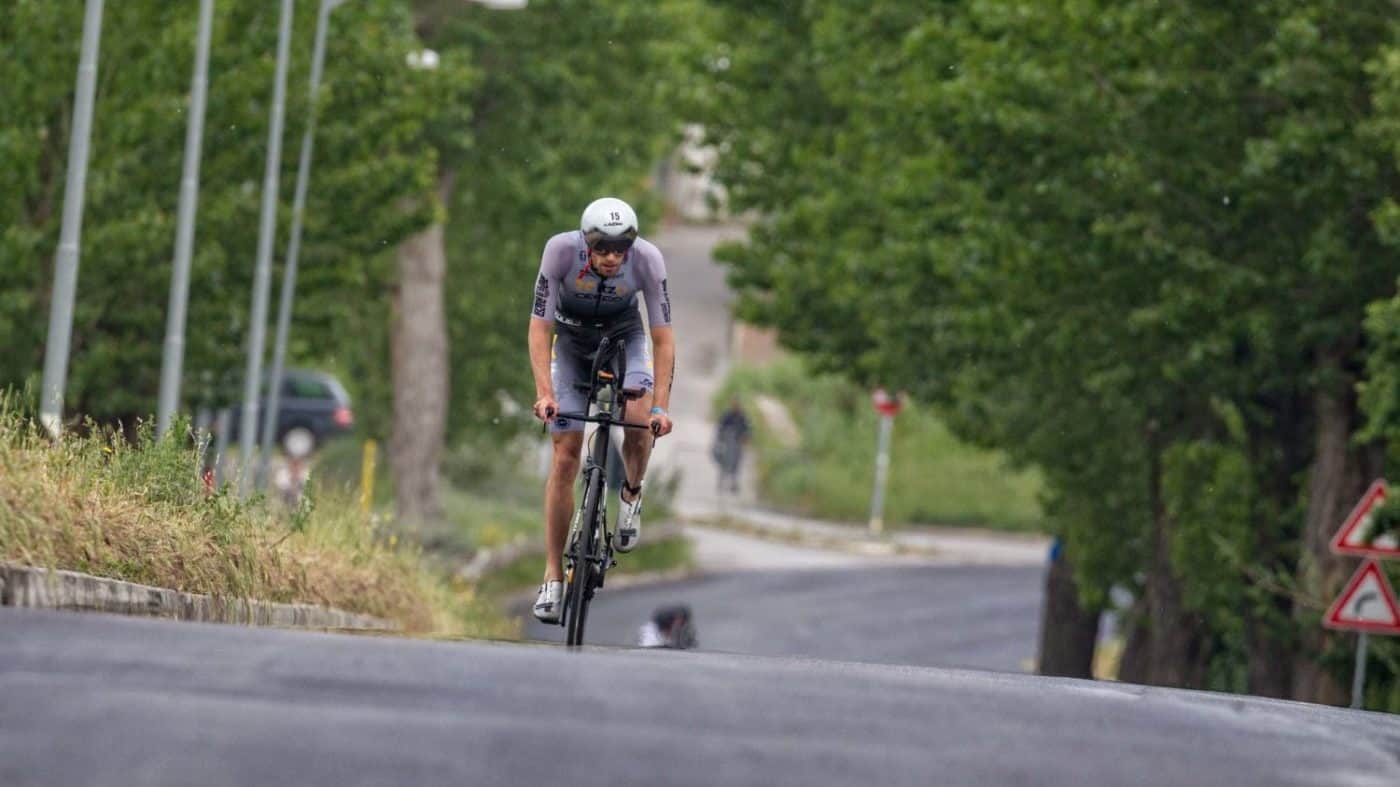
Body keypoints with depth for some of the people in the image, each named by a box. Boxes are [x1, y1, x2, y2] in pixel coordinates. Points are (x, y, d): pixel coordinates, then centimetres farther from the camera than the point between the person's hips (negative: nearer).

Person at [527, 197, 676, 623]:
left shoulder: (648, 259, -29)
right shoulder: (561, 251, -31)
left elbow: (663, 338, -24)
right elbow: (540, 328, -27)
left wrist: (660, 407, -33)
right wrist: (544, 393, -39)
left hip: (625, 337, 0)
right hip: (572, 342, 0)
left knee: (639, 423, -28)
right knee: (565, 456, -8)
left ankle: (631, 494, 7)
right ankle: (553, 577, -3)